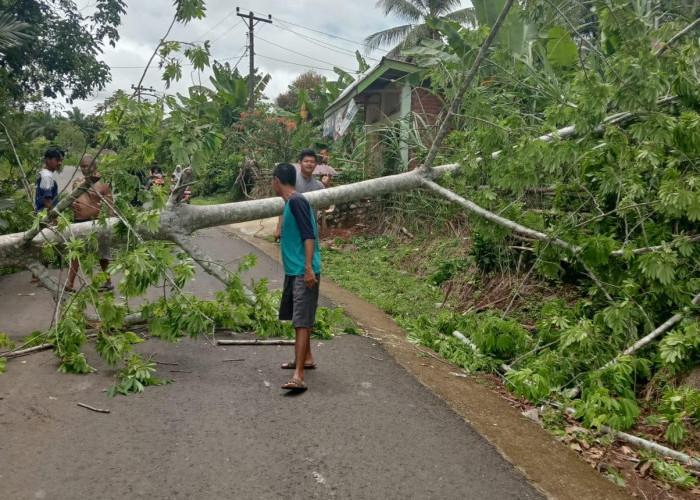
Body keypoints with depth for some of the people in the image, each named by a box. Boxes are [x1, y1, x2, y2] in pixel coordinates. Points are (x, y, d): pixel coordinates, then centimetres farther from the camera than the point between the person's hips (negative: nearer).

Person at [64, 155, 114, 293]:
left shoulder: (102, 183, -5)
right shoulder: (77, 183, 13)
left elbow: (111, 205, -7)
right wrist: (71, 204, 0)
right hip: (78, 222, 6)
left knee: (102, 254, 5)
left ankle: (107, 282, 17)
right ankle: (69, 284, 13)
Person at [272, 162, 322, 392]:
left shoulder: (296, 201, -14)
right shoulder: (290, 202, 15)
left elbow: (309, 235, -21)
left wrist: (308, 268, -26)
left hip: (303, 272, -10)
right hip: (293, 271, 10)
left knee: (301, 322, -13)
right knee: (297, 318, 20)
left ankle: (298, 376, -15)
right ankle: (306, 358, 36)